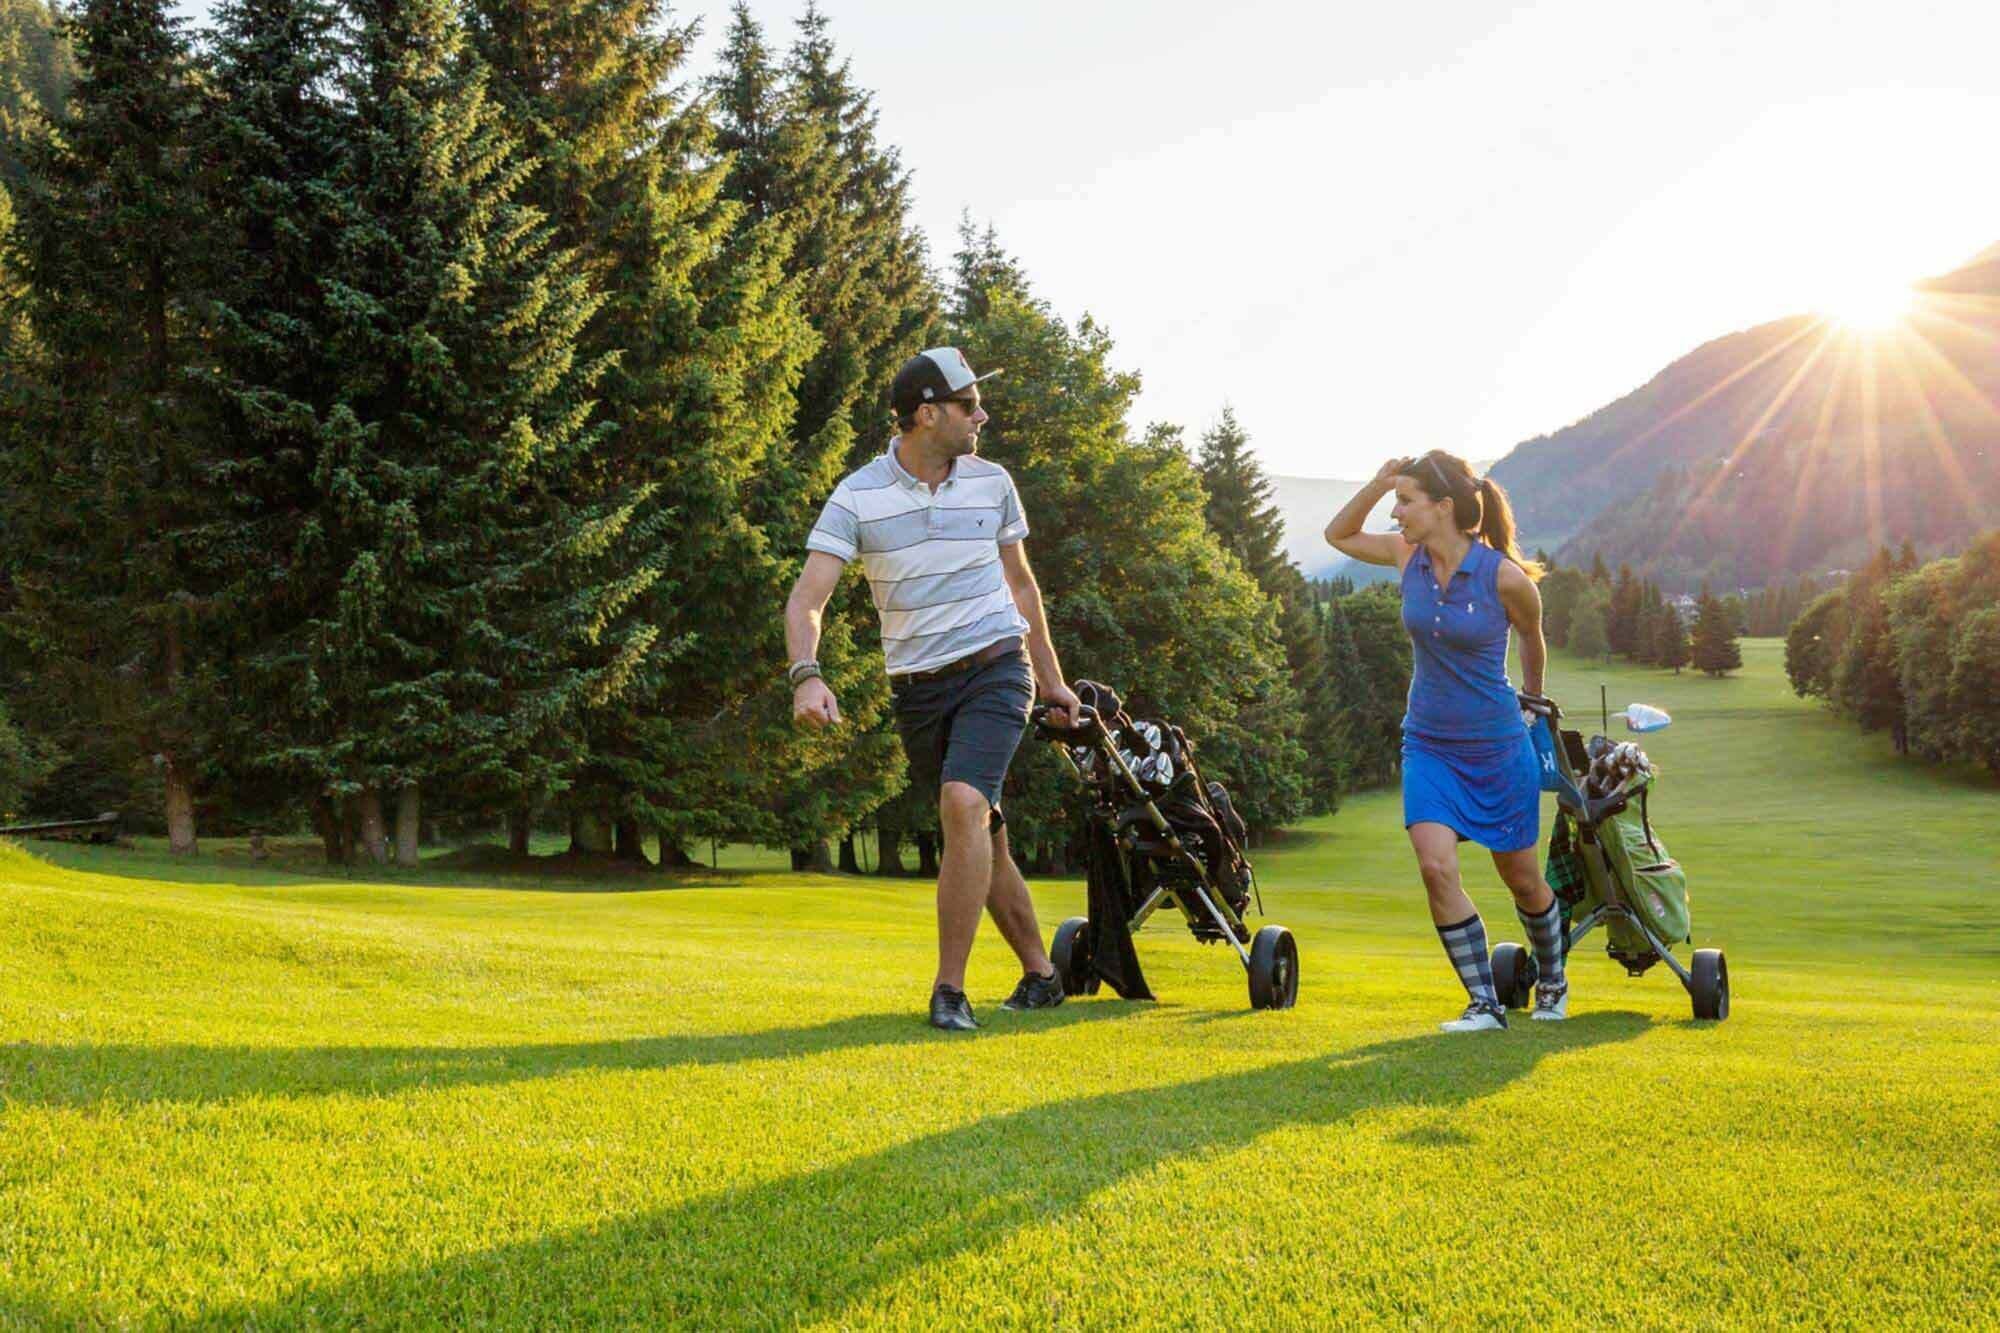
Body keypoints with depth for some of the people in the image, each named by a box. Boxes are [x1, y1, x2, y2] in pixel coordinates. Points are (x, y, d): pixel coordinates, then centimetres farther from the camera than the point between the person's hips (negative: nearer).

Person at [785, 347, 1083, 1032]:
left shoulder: (991, 482, 4)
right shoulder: (856, 497, -5)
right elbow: (806, 598, -13)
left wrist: (1053, 681, 21)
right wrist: (807, 676, -32)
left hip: (995, 671, -1)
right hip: (918, 688, 1)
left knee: (965, 804, -24)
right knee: (980, 836, 10)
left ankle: (950, 990, -20)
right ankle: (1040, 975, 29)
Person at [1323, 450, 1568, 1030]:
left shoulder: (1504, 576, -17)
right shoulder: (1409, 557, -4)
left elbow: (1532, 638, 3)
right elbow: (1338, 533, 12)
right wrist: (1378, 483, -6)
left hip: (1498, 748, -3)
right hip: (1428, 746, 3)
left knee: (1523, 880, 12)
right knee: (1436, 867, -16)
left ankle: (1553, 981, 40)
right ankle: (1484, 1004, -5)